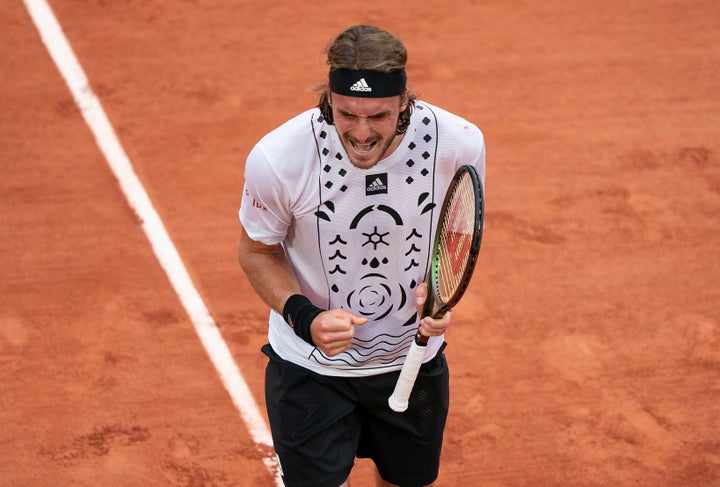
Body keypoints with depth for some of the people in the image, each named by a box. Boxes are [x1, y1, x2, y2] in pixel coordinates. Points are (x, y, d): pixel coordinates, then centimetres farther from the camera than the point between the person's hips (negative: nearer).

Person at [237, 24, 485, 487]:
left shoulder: (460, 145, -21)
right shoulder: (276, 158, -26)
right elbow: (257, 251, -7)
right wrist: (303, 316, -25)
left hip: (414, 359, 3)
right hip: (310, 365, -2)